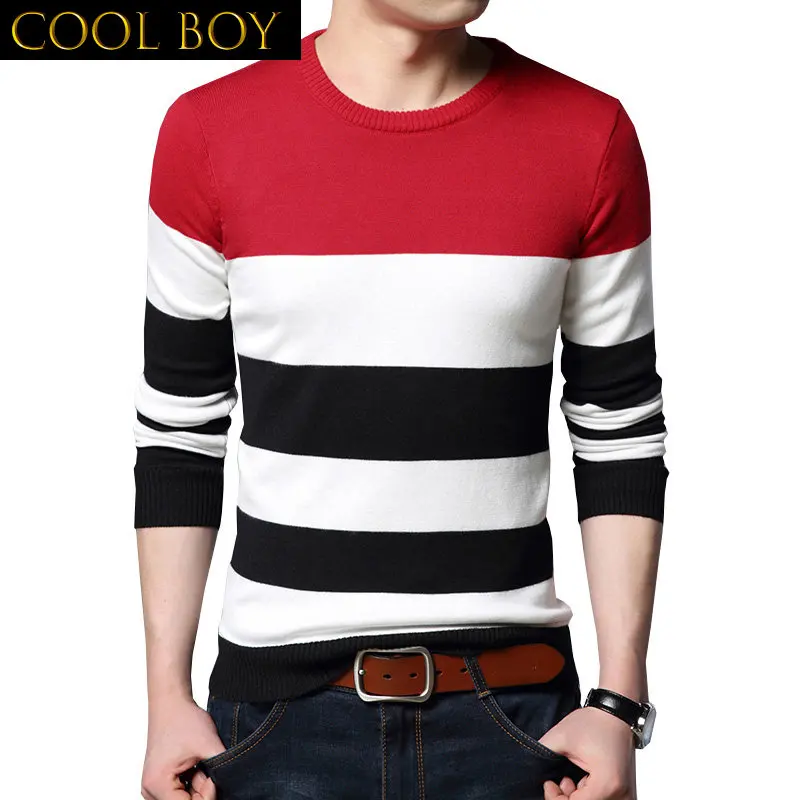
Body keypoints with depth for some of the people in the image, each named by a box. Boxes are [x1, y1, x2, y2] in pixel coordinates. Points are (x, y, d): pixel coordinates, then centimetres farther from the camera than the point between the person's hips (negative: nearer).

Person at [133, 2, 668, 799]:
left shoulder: (589, 135, -2)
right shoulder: (210, 131, -2)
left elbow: (620, 433, 2)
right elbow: (177, 435, 3)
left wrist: (620, 703, -2)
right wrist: (167, 696, 1)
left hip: (514, 705, 0)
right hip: (280, 700, 0)